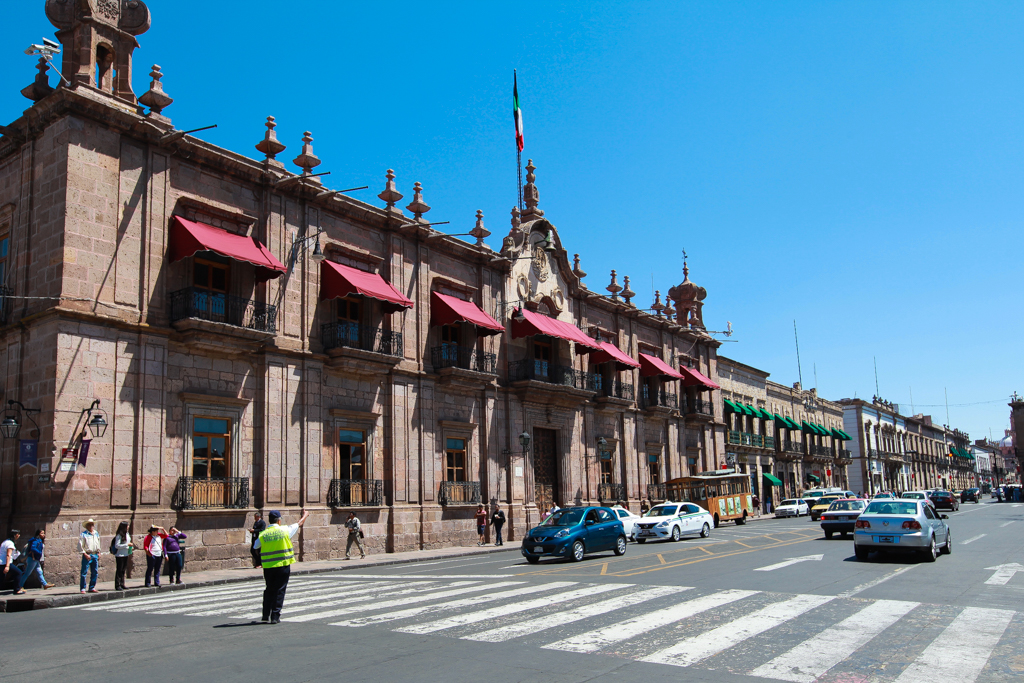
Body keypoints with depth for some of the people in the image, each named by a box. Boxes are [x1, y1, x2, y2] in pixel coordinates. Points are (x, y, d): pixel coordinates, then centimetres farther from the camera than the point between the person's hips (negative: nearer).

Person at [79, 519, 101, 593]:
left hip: (95, 555, 6)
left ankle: (92, 588, 17)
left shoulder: (96, 533, 13)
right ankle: (82, 588, 2)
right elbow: (80, 546, -9)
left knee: (95, 572, 8)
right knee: (84, 572, -5)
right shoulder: (83, 534, -6)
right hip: (87, 555, -6)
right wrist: (85, 554, -14)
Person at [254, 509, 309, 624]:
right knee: (279, 591, 4)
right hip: (283, 565, -2)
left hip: (268, 567, 2)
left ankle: (266, 616, 15)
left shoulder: (263, 534, -1)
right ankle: (275, 617, 3)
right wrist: (305, 515, 30)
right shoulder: (285, 530, -4)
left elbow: (256, 547, 6)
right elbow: (300, 523, 12)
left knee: (269, 590, 15)